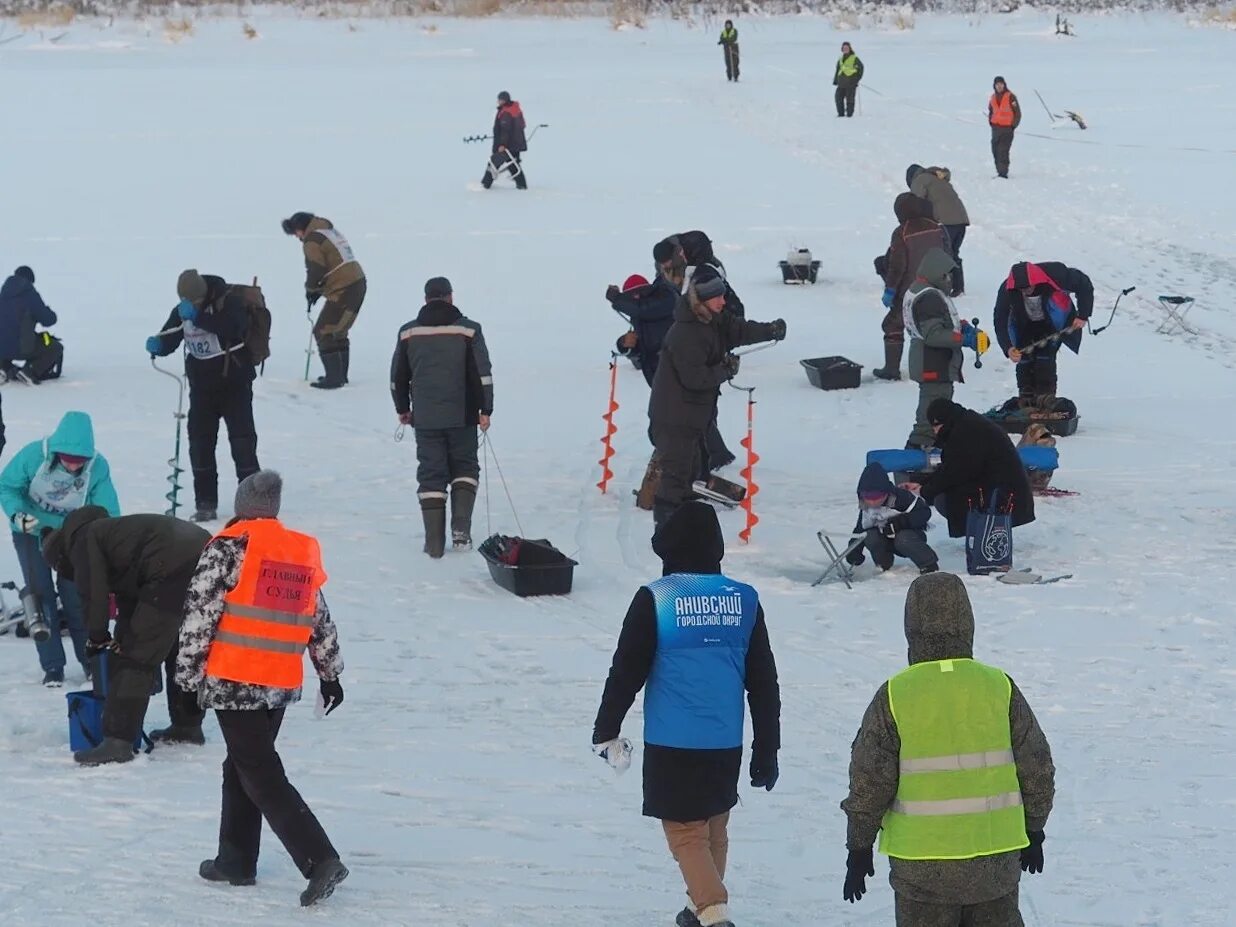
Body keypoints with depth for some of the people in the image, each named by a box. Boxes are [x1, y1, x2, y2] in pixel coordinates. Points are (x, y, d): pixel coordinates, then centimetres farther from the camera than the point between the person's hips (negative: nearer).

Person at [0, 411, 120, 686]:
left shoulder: (98, 466, -27)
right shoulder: (33, 455, -29)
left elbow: (108, 513, -20)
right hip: (31, 532, 0)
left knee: (75, 596, -3)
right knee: (41, 595, -3)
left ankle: (90, 660, 15)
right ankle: (52, 666, 5)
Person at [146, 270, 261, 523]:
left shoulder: (230, 300, -15)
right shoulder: (182, 310, 0)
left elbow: (232, 327, -33)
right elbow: (169, 340, 6)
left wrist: (197, 316, -39)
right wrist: (156, 345, -17)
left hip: (234, 381, -5)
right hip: (202, 385, 5)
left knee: (241, 438, -4)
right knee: (200, 442, 2)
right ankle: (206, 503, 9)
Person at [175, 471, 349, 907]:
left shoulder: (228, 547, -7)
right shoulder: (305, 552, 11)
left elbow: (201, 612, -11)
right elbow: (321, 622, 17)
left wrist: (187, 670, -5)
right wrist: (330, 673, 26)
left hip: (234, 682, -6)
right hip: (282, 686, 6)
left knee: (261, 776, -5)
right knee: (243, 767, 20)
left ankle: (320, 860, -16)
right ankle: (236, 862, 24)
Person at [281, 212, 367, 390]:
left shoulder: (312, 241, -11)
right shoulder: (330, 231, 19)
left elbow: (315, 271, -14)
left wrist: (311, 290, 6)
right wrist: (316, 290, 16)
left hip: (343, 291, -10)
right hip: (358, 284, 10)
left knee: (323, 332, -4)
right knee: (338, 331, 21)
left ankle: (334, 378, -5)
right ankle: (340, 374, 28)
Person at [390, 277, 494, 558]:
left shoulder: (409, 332, 3)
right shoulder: (468, 330, -3)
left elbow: (398, 376, 10)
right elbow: (483, 374, -7)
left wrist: (402, 409, 23)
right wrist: (485, 410, 0)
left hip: (425, 418, 1)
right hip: (462, 416, -1)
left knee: (430, 476, 5)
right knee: (464, 468, 16)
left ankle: (434, 542, 1)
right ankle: (461, 528, 0)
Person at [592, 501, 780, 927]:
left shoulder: (654, 600, -11)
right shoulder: (745, 600, 0)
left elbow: (626, 672, -6)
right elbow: (764, 684, 5)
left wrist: (605, 731, 6)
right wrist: (767, 751, 12)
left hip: (672, 746, -4)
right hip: (725, 744, 4)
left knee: (686, 833, 2)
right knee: (713, 828, 21)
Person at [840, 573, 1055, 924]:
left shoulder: (894, 696, -9)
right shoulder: (1000, 688, -3)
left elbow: (869, 781, -6)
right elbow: (1037, 768, 4)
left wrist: (859, 847, 5)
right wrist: (1034, 830, 18)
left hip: (921, 865, -2)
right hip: (996, 859, 2)